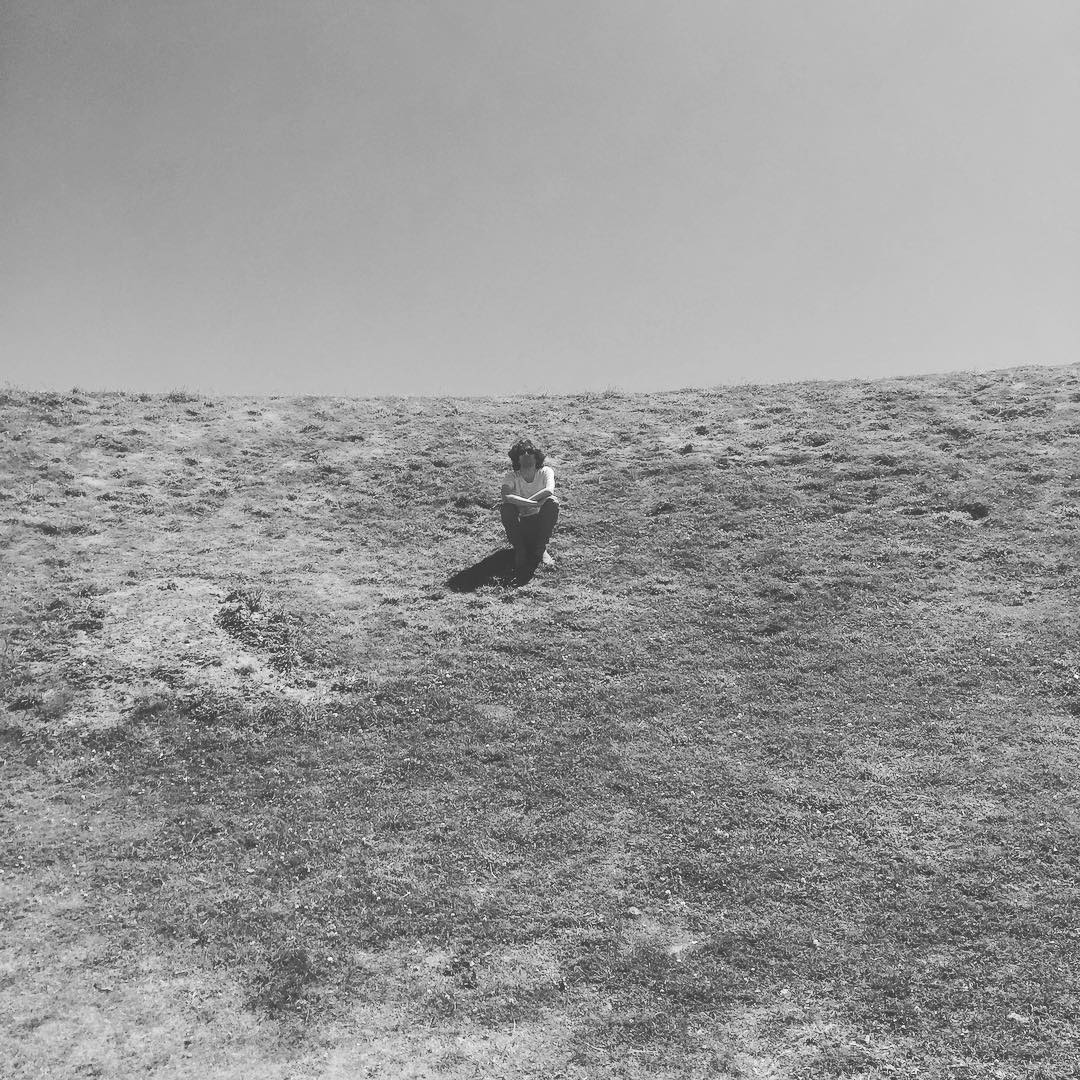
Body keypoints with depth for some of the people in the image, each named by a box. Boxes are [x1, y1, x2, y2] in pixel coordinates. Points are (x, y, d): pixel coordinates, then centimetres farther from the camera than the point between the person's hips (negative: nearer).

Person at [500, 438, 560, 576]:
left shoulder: (545, 471, -6)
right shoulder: (511, 477, -7)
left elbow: (549, 490, -28)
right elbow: (506, 496, -30)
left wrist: (522, 503, -29)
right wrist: (536, 504, -36)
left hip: (541, 523, 0)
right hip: (520, 525, 0)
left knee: (552, 503, -28)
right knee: (506, 508, -29)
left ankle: (541, 549, -12)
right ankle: (519, 551, -12)